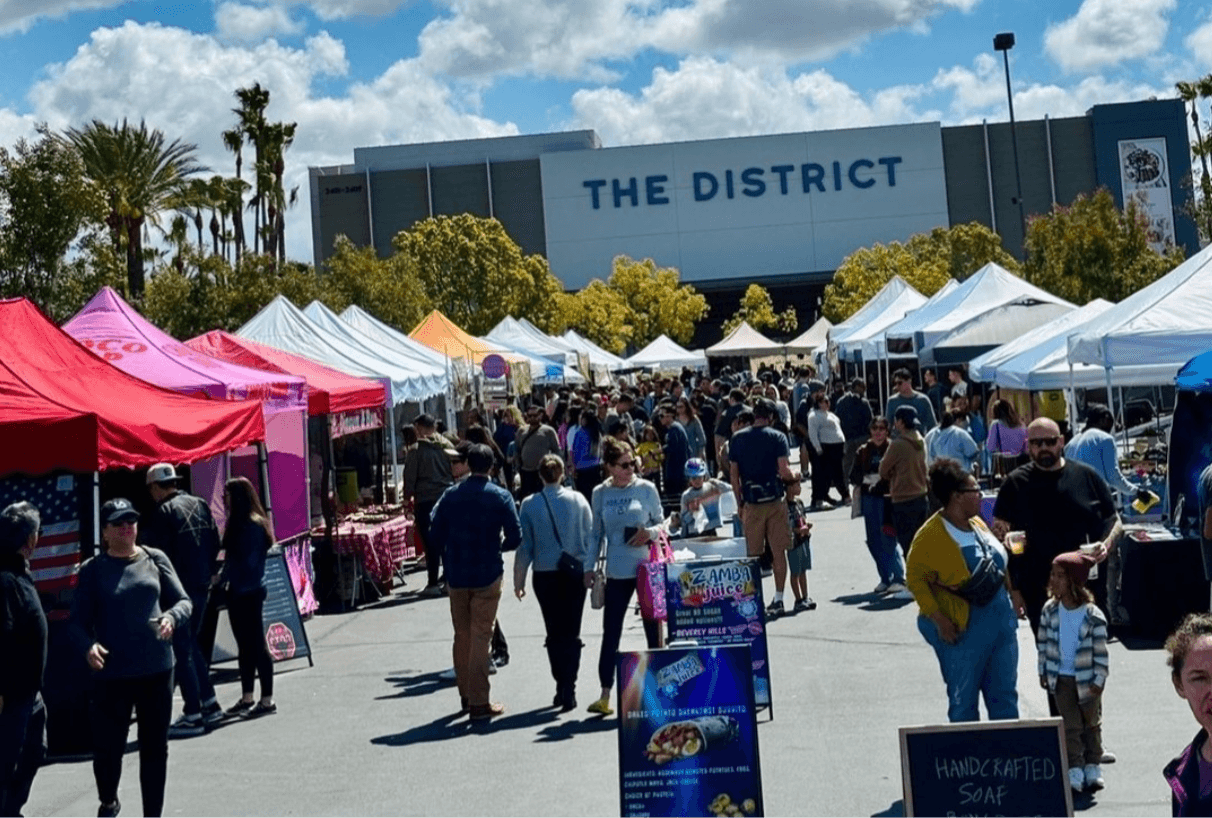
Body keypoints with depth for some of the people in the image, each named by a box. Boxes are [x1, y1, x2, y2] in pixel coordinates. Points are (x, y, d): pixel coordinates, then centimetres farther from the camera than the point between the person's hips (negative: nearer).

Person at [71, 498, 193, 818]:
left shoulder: (156, 559, 5)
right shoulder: (93, 569, -1)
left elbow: (183, 601, 7)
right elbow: (78, 621, -1)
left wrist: (171, 617, -15)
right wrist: (88, 646, -21)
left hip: (157, 670, 2)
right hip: (111, 673, -2)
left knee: (154, 747, 10)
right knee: (107, 747, 3)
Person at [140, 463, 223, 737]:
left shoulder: (163, 513, -14)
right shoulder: (200, 504, 8)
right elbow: (214, 542, 12)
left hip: (178, 588, -8)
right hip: (202, 585, 8)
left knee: (180, 650, 0)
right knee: (191, 643, 20)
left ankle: (193, 715, 2)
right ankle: (209, 704, 23)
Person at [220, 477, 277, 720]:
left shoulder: (253, 524, -15)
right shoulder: (238, 523, 13)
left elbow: (247, 562, -18)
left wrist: (222, 578, -14)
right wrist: (224, 578, 4)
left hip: (249, 592, -9)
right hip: (238, 591, 9)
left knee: (256, 645, -4)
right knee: (244, 645, 14)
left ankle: (267, 700, 2)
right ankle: (247, 698, 23)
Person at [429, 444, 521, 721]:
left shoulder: (451, 495, 1)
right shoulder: (500, 497, -6)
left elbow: (436, 533, 1)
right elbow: (515, 538, -8)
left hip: (455, 575, 3)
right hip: (487, 575, -3)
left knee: (461, 636, 15)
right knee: (481, 637, 0)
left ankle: (466, 696, 25)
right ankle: (479, 703, 0)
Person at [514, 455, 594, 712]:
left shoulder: (529, 504, -6)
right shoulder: (578, 500, -3)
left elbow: (525, 545, -3)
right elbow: (590, 536, -1)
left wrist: (518, 580, 6)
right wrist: (590, 568, 9)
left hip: (546, 575, 0)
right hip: (576, 573, 1)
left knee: (555, 633, 10)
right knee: (572, 632, 6)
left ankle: (562, 686, 8)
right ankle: (568, 690, -1)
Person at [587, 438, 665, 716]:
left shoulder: (646, 488, -1)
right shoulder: (600, 494, 4)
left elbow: (661, 524, 5)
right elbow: (597, 534, 10)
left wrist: (650, 532, -16)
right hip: (617, 572, 1)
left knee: (654, 629, 6)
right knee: (610, 632, 2)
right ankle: (605, 695, 7)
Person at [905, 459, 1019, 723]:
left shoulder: (977, 523, 6)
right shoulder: (931, 535, -17)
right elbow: (914, 578, -15)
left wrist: (1010, 593, 10)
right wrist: (939, 620, -18)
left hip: (1001, 621, 7)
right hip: (962, 630, -7)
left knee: (1005, 695, 14)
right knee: (963, 700, 5)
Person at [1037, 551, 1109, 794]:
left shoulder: (1093, 615, -19)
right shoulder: (1050, 610, -7)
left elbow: (1101, 650, -12)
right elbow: (1043, 642, 4)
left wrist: (1099, 679, -11)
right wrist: (1043, 671, 6)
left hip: (1087, 680, -2)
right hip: (1061, 678, 2)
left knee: (1092, 723, 14)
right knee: (1070, 725, 5)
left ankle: (1092, 766, 28)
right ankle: (1075, 769, 11)